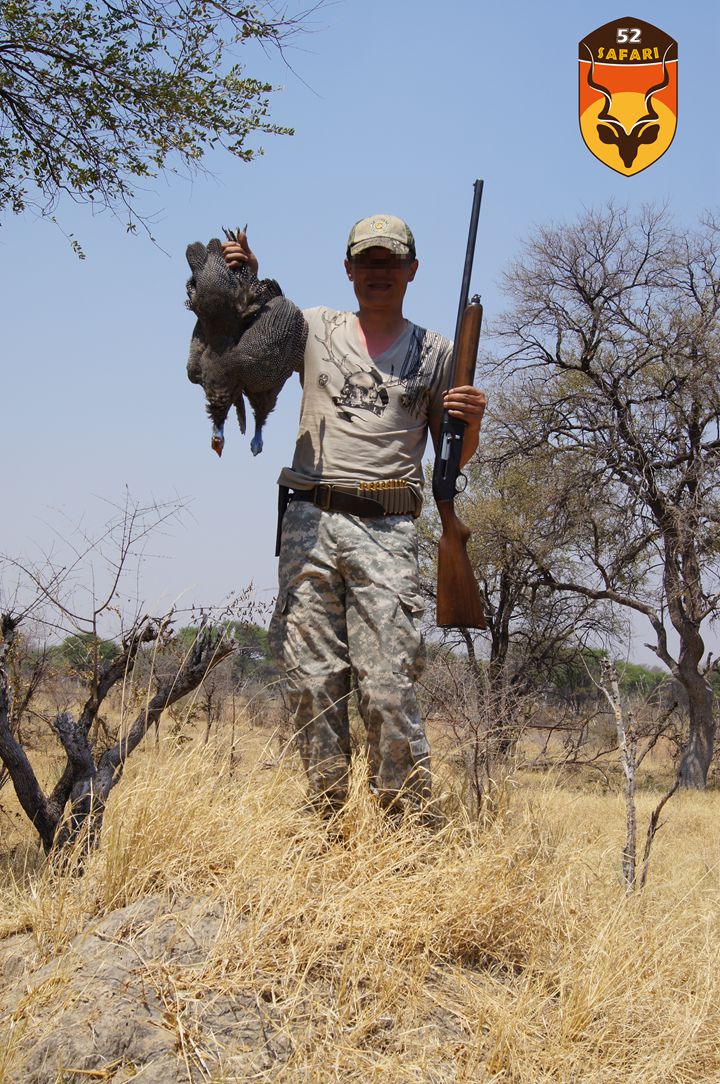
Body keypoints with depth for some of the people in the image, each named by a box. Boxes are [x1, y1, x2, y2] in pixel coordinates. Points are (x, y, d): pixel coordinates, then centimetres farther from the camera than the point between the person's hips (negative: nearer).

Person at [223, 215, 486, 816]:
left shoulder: (436, 353, 13)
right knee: (312, 681, 1)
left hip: (387, 532, -2)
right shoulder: (314, 328, 15)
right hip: (310, 523, 2)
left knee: (389, 687, -9)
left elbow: (453, 456, 15)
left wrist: (472, 423, -7)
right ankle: (326, 811, 11)